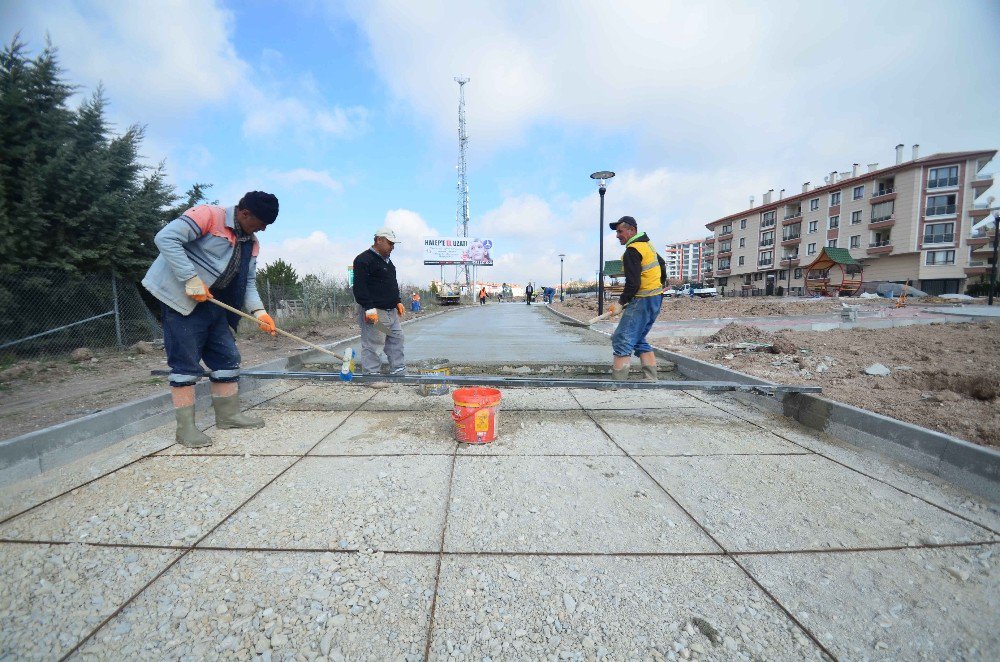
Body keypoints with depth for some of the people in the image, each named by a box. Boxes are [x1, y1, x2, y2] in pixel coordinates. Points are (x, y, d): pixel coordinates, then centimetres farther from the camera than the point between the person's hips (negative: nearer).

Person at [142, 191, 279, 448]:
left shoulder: (251, 243, 10)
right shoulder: (208, 215, -12)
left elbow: (248, 282, 10)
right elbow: (166, 238, -22)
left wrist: (258, 310, -6)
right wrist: (191, 278, -26)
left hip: (214, 303, 8)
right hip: (182, 299, -8)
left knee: (228, 358, 8)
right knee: (186, 363, -5)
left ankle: (228, 415, 21)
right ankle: (185, 428, 4)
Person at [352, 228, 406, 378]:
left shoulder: (387, 260, 19)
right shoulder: (364, 260, -12)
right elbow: (360, 287, -20)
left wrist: (397, 302, 20)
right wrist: (369, 309, -25)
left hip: (391, 310, 10)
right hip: (374, 311, -10)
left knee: (397, 338, 14)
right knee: (372, 344, -5)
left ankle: (399, 371, 23)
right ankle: (371, 375, 4)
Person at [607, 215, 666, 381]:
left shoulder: (632, 250, -13)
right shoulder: (647, 245, 17)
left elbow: (633, 283, -20)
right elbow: (662, 266, 29)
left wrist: (621, 303, -13)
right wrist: (660, 285, 35)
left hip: (642, 301, -10)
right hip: (656, 299, 10)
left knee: (622, 341, -11)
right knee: (638, 340, 16)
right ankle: (651, 379, 16)